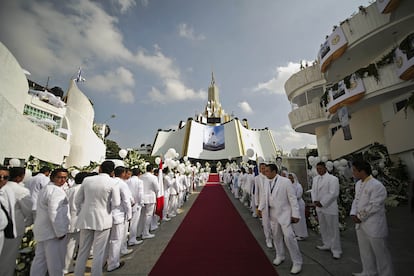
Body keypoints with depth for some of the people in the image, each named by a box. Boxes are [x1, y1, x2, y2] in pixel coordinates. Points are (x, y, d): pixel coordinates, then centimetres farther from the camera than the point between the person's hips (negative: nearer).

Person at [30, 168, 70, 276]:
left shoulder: (45, 189, 15)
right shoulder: (56, 190, -19)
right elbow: (54, 214, -24)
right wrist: (60, 232, -18)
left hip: (42, 230, 10)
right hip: (52, 232, -10)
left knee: (40, 259, 19)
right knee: (55, 261, 1)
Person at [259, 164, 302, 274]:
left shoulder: (285, 181, -19)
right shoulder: (266, 181, -2)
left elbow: (292, 198, -14)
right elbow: (265, 196, 10)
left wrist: (295, 214, -13)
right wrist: (260, 208, 8)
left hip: (284, 213, -5)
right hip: (273, 213, 6)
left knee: (288, 236, -7)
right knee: (276, 236, 17)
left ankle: (297, 262, 14)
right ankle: (280, 256, 39)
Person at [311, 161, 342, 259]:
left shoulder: (333, 179, -11)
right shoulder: (315, 179, 9)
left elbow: (333, 194, -16)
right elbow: (313, 191, 11)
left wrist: (322, 203, -16)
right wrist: (315, 201, -5)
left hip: (329, 207, -6)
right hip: (319, 207, 6)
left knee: (333, 229, 4)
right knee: (323, 228, 17)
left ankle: (336, 250, 17)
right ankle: (327, 245, 33)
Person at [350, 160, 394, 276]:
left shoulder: (377, 186, -21)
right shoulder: (358, 184, 5)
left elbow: (374, 206, -21)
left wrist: (360, 217, -14)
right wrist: (353, 214, -3)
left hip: (374, 225, -8)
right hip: (360, 224, 8)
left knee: (380, 252, 10)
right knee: (365, 251, 21)